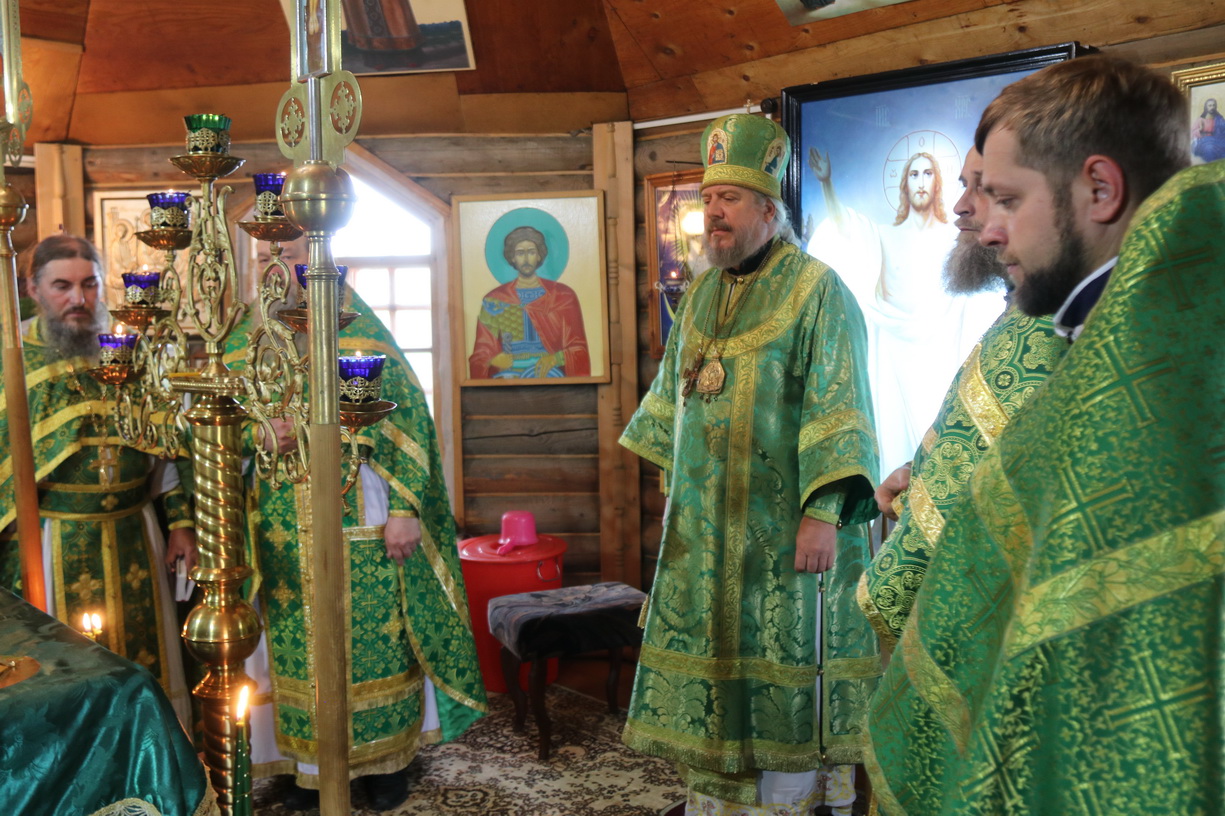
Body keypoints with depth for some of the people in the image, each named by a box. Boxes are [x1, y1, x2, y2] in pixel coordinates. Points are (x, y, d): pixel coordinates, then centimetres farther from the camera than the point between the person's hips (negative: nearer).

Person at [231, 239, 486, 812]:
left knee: (372, 635, 5)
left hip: (360, 522, -3)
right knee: (296, 642, 8)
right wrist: (259, 436, -15)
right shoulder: (244, 343, 8)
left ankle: (386, 754, 21)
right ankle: (310, 761, 24)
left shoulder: (358, 328, -2)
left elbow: (403, 416, -7)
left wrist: (405, 508, -13)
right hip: (281, 527, 3)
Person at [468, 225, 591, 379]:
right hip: (509, 373, 0)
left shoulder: (563, 296, 12)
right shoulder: (494, 301, 13)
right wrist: (495, 360, -12)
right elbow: (482, 355, 11)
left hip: (550, 373, 0)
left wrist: (555, 358, -12)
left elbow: (579, 349, 9)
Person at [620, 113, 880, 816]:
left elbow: (839, 407, -16)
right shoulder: (701, 296, 12)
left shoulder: (816, 290, -10)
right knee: (713, 654, 11)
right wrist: (676, 486, 22)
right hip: (708, 523, 7)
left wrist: (823, 512, -23)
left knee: (786, 665, 0)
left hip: (783, 523, -7)